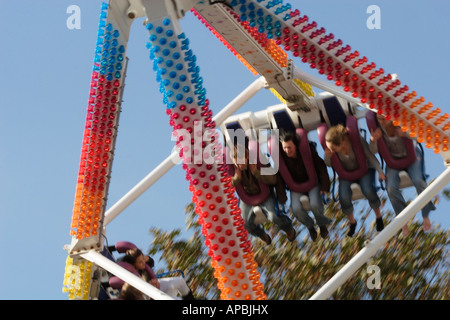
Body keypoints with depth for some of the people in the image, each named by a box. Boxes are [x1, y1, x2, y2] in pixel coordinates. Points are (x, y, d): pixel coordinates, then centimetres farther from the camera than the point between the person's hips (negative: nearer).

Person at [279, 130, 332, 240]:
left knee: (315, 204, -28)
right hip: (296, 185, 2)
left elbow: (321, 167, -12)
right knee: (296, 209, -25)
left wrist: (324, 186, -12)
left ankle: (322, 223, 7)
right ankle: (309, 225, 9)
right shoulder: (281, 156, -19)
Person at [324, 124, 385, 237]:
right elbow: (328, 164, -6)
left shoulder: (357, 139, -30)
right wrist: (327, 156, -28)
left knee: (368, 190, -29)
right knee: (344, 197, -23)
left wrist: (380, 171, -25)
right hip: (346, 172, 2)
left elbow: (370, 156, -17)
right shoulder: (330, 147, -22)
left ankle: (378, 217, 2)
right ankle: (352, 222, 9)